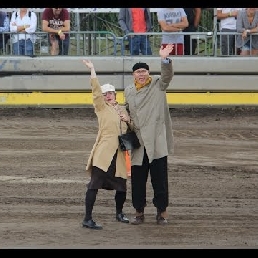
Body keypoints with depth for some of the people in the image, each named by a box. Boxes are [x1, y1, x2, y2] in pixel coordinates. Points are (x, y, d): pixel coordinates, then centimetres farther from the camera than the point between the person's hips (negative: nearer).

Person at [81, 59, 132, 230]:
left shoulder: (122, 109, 19)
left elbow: (132, 129, 25)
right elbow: (96, 91, -10)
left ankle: (119, 213, 34)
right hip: (103, 152, -5)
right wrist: (92, 70, -16)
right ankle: (88, 219, -11)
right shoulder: (101, 107, 4)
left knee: (121, 186, 10)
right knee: (94, 184, -11)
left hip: (119, 154, 5)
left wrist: (128, 121, 3)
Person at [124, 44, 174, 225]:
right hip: (138, 141, 3)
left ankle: (162, 211, 8)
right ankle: (139, 212, 15)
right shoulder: (129, 91, 12)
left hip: (157, 140, -3)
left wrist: (165, 59, -34)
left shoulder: (157, 85, 2)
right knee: (137, 178, 6)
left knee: (159, 177, 0)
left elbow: (167, 76, -17)